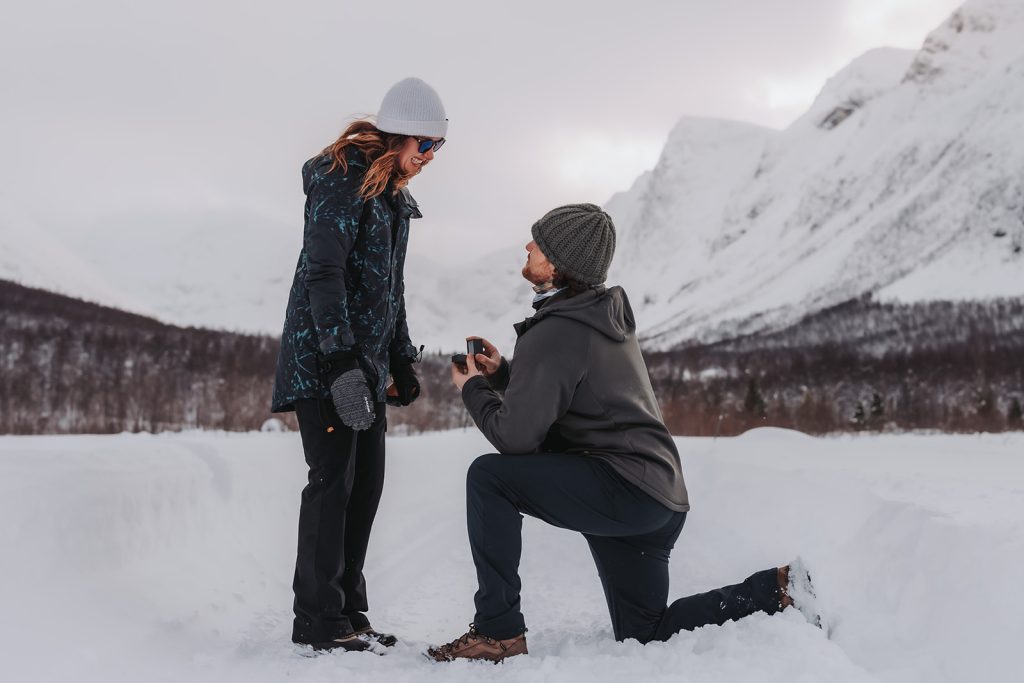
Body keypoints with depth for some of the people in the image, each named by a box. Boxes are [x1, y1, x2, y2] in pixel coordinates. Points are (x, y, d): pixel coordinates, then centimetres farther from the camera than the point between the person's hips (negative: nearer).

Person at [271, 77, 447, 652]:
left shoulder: (396, 195, 18)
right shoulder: (341, 178, -10)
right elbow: (324, 272, -19)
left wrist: (403, 361, 20)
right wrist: (340, 358, -26)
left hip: (368, 359, 9)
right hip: (323, 357, -9)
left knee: (366, 482, 7)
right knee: (334, 479, -10)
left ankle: (349, 612, 15)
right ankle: (318, 620, -3)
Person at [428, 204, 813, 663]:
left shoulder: (555, 332, -16)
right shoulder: (603, 315, 13)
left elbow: (515, 436, -19)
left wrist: (473, 388, -2)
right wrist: (502, 372, 12)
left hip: (623, 489, -10)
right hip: (662, 499, 10)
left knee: (488, 476, -16)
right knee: (644, 635, 20)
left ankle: (498, 632, -13)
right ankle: (775, 590, 14)